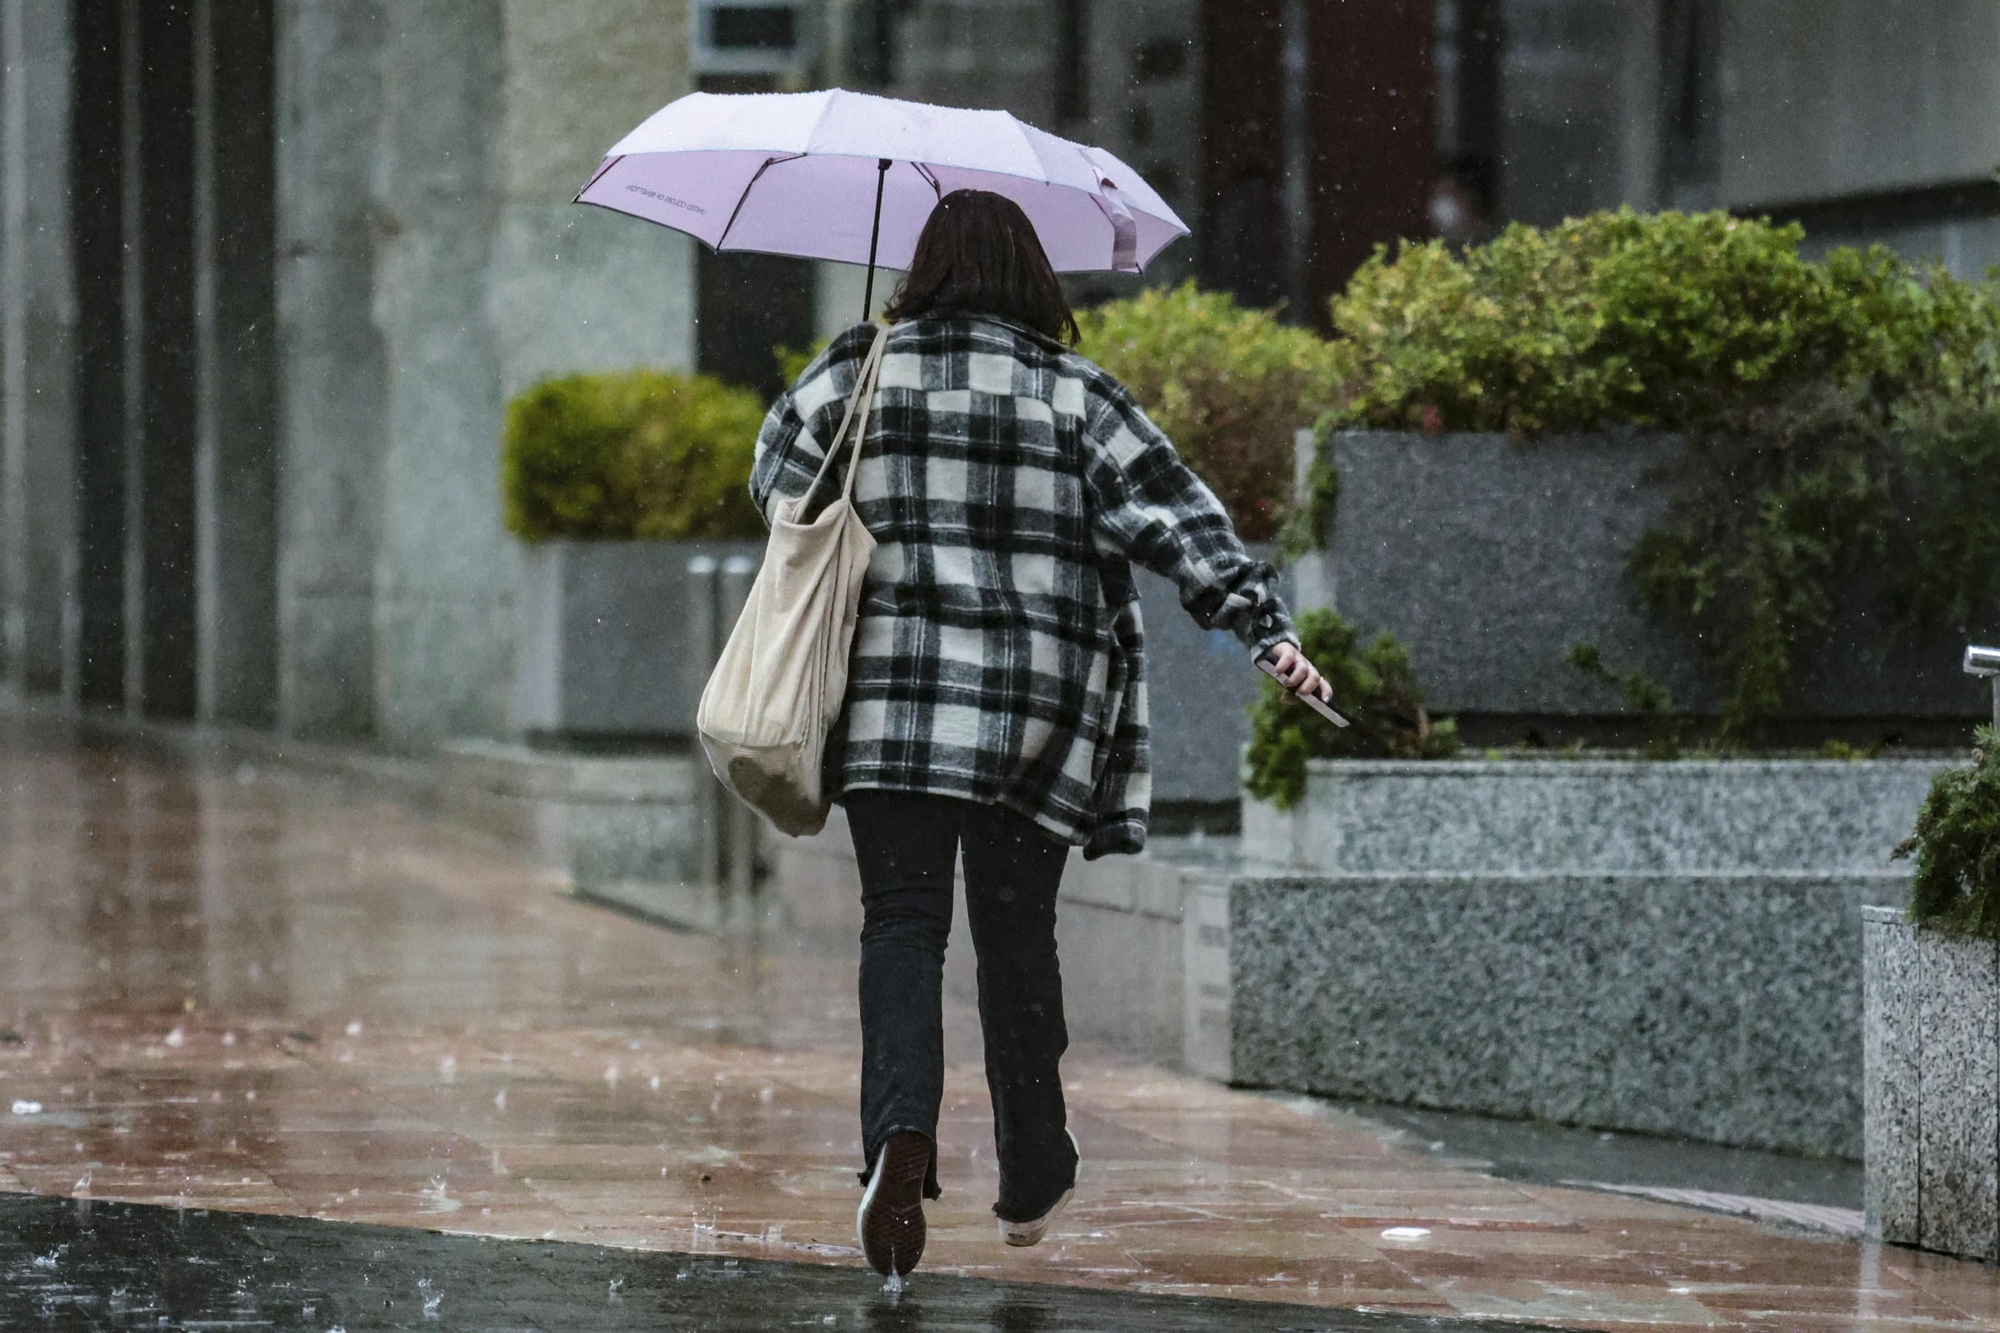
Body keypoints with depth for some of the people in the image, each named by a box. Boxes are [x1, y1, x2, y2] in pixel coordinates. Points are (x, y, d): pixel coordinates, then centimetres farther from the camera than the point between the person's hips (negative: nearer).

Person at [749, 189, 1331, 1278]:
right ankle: (1030, 1180, 21)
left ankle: (901, 1129, -27)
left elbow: (778, 482, 17)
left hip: (890, 700, 0)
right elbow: (1178, 516, -6)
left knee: (903, 923, -2)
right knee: (1015, 932, 11)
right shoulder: (1078, 397, 1)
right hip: (1034, 719, 1)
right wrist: (1267, 626, -7)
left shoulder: (854, 374, 2)